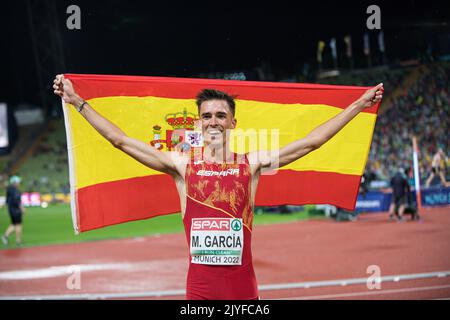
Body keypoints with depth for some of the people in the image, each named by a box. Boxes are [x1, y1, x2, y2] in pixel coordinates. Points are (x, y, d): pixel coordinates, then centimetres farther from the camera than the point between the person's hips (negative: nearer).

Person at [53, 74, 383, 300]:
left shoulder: (251, 164, 5)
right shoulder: (182, 165, 4)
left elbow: (311, 141, 7)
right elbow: (121, 140, 5)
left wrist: (359, 105, 8)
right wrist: (78, 102, 4)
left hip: (243, 287, 0)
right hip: (199, 287, 0)